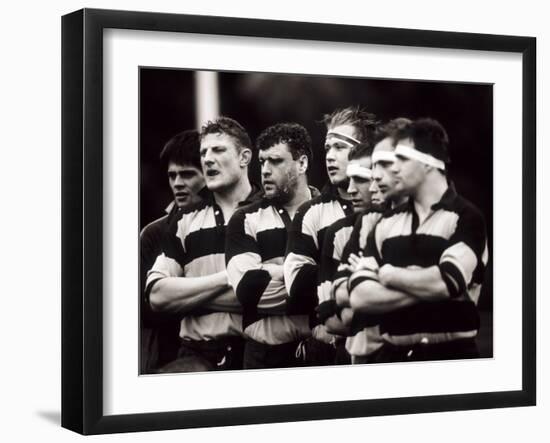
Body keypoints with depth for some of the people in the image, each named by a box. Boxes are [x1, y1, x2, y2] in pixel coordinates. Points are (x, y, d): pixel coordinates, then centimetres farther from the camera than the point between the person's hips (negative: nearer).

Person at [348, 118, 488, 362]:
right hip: (392, 353, 4)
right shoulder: (387, 223, 8)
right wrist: (423, 287, -13)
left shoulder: (465, 217, -6)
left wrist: (390, 276, -5)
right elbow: (359, 296, -1)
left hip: (449, 353, -4)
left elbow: (446, 283, -21)